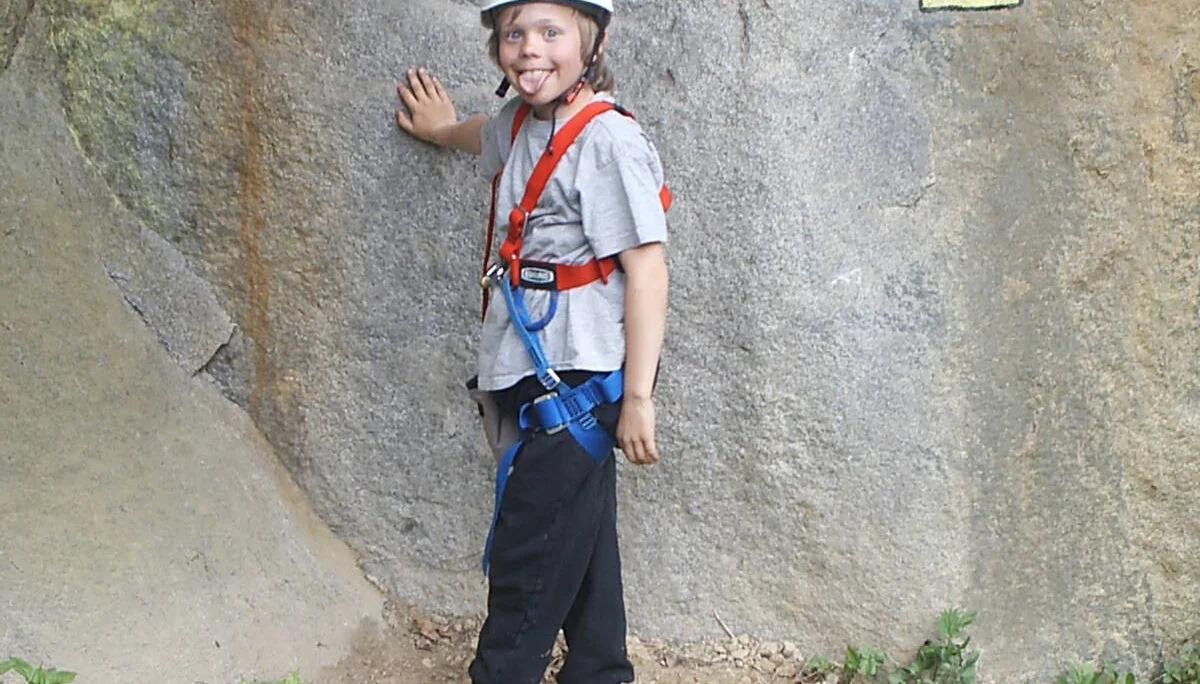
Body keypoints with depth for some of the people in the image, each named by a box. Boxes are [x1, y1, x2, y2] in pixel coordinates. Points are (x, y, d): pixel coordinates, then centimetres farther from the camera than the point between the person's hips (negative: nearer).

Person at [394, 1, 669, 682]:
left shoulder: (607, 140, -17)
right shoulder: (523, 121, 10)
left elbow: (648, 268, -20)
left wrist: (638, 396, -23)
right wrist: (442, 128, 58)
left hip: (579, 383, -9)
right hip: (543, 379, 9)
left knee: (528, 555, -4)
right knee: (580, 549, 15)